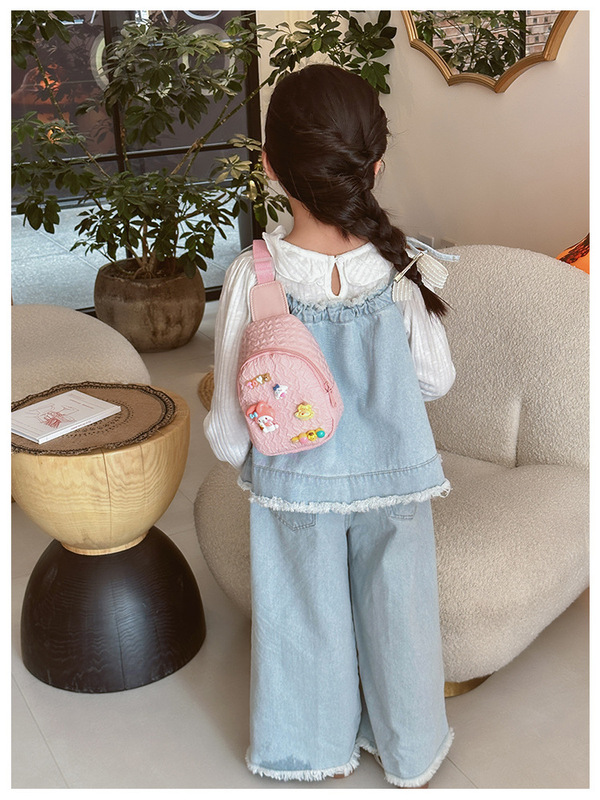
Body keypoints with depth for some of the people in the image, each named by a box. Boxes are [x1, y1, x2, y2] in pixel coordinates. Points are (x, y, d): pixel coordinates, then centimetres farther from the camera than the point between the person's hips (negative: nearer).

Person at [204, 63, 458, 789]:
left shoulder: (252, 277, -22)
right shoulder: (403, 268, -18)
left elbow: (232, 420, -14)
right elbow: (436, 379, -5)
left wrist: (233, 449, 8)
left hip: (297, 484, -1)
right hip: (394, 478, 1)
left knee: (308, 617, 21)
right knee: (395, 611, 21)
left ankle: (321, 747, 43)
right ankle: (408, 754, 42)